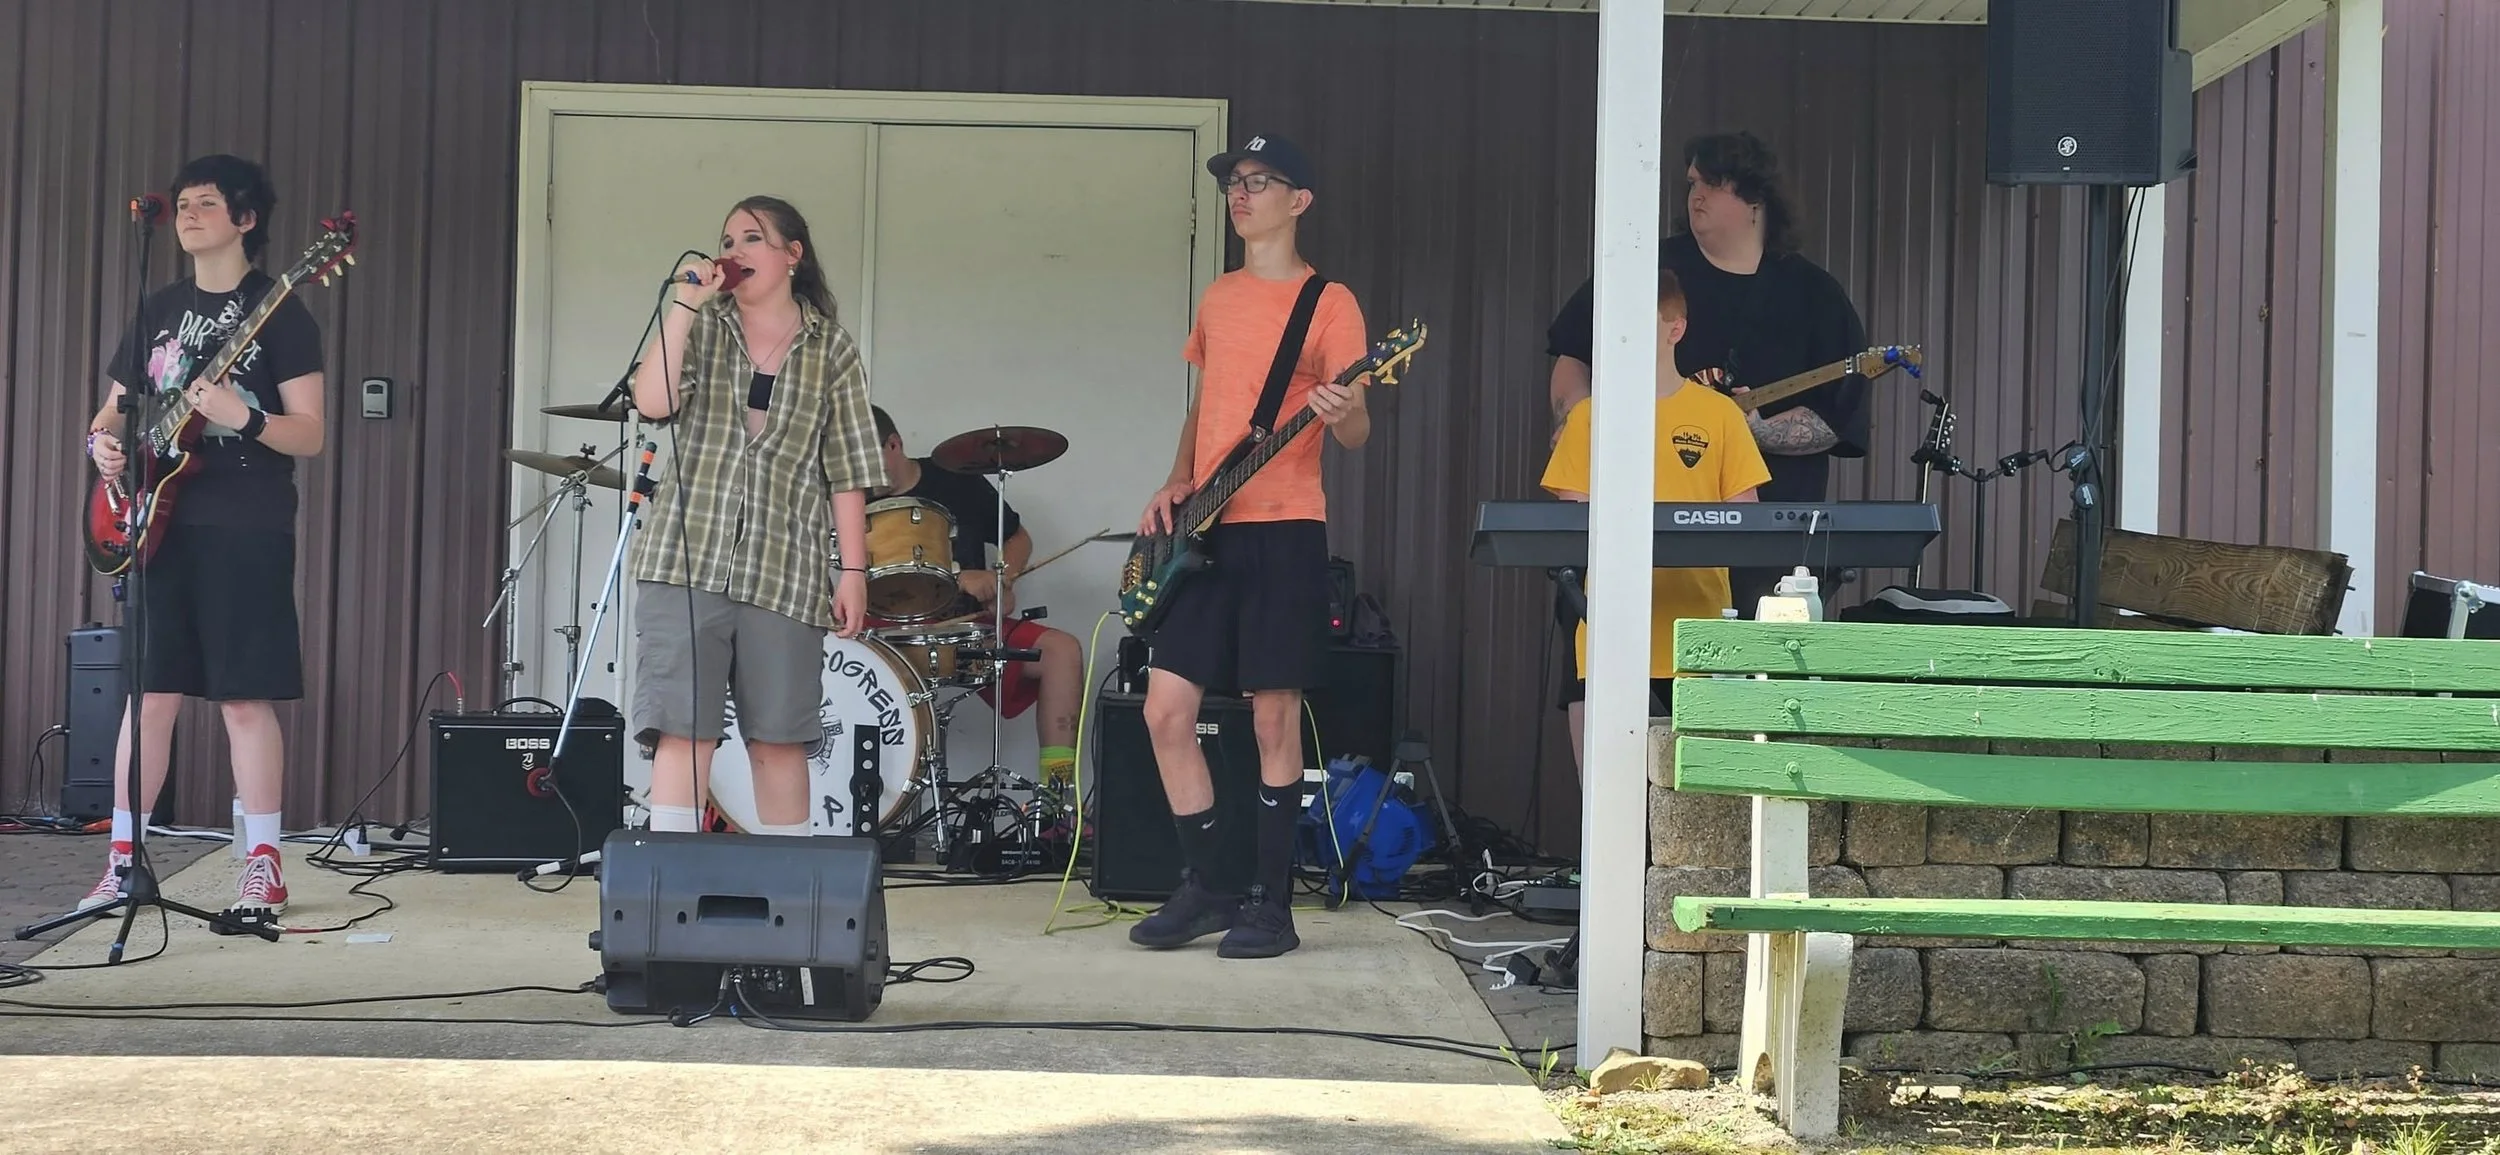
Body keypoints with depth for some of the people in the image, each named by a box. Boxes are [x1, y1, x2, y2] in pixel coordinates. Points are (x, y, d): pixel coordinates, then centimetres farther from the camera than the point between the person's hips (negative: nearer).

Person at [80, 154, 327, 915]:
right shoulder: (158, 309, 15)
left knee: (245, 699, -4)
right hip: (158, 523, 5)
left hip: (246, 530, -5)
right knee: (150, 693, 5)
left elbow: (310, 435, -7)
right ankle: (124, 860, 10)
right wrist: (102, 440, -1)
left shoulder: (279, 312, -1)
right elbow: (116, 405, 21)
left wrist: (242, 416, -24)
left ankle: (264, 866, 3)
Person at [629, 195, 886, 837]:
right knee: (683, 730, -7)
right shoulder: (701, 328, 10)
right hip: (686, 560, 0)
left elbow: (847, 471, 7)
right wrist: (685, 303, -10)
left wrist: (854, 570, 1)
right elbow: (652, 401, -9)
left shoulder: (831, 349, 9)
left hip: (784, 572, 0)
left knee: (778, 738, 5)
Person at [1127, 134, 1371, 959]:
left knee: (1274, 716, -2)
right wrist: (1176, 483, 8)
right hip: (1202, 533, 6)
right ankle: (1204, 885, 15)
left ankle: (1271, 904, 7)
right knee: (1166, 711, 2)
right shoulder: (1217, 298, 17)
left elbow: (1355, 435, -8)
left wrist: (1344, 413, -31)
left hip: (1283, 531, -6)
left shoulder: (1329, 303, -4)